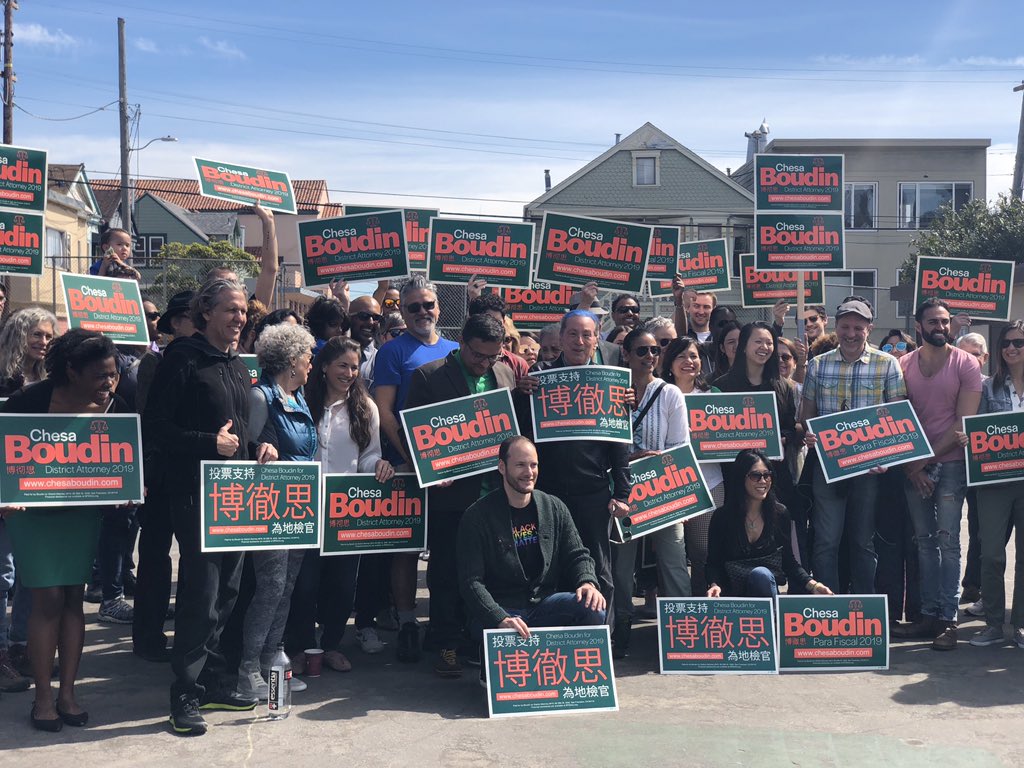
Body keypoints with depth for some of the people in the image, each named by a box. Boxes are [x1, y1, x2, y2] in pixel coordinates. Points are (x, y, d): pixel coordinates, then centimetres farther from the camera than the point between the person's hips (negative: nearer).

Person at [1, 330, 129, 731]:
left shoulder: (115, 408, -11)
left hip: (83, 512, 3)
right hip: (34, 511, -3)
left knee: (74, 596, 6)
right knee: (48, 598, -4)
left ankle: (67, 693, 16)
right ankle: (42, 697, 8)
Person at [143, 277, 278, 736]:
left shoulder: (238, 368, 17)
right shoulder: (183, 359, -8)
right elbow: (154, 428, -14)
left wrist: (258, 447, 6)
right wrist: (209, 443, -21)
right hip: (195, 495, -8)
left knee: (224, 594, 13)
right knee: (201, 596, -7)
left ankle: (213, 682, 25)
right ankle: (186, 695, 5)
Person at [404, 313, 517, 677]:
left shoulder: (506, 374, 8)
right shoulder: (428, 376, -5)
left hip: (495, 492, 3)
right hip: (451, 493, -3)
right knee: (446, 572, 6)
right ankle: (447, 645, 16)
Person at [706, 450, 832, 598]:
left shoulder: (780, 514, 5)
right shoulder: (722, 517, -2)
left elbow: (789, 561, 9)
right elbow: (713, 563, 0)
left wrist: (812, 585, -7)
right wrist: (715, 585, -21)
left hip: (770, 591, 2)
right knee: (760, 574, -34)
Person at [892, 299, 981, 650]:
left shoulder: (966, 364, -2)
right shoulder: (903, 365, 6)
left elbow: (964, 422, -7)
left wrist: (927, 459, -11)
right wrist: (911, 466, -5)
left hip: (950, 463, -3)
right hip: (913, 467, 3)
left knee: (948, 541, -4)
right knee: (924, 540, 7)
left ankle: (949, 618, 1)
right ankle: (929, 613, 13)